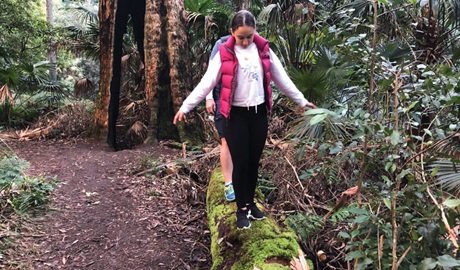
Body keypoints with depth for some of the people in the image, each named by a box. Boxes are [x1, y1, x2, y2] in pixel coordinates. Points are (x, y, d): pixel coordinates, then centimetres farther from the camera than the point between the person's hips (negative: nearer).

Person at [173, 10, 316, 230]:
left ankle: (250, 202, 28)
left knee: (254, 162, 11)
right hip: (236, 115, -3)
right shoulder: (224, 53, -5)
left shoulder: (264, 50, 3)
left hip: (259, 113, 3)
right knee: (240, 162, 1)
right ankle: (242, 208, 17)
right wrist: (185, 107, -11)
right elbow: (206, 83, -6)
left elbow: (281, 79, 11)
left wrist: (301, 100, 16)